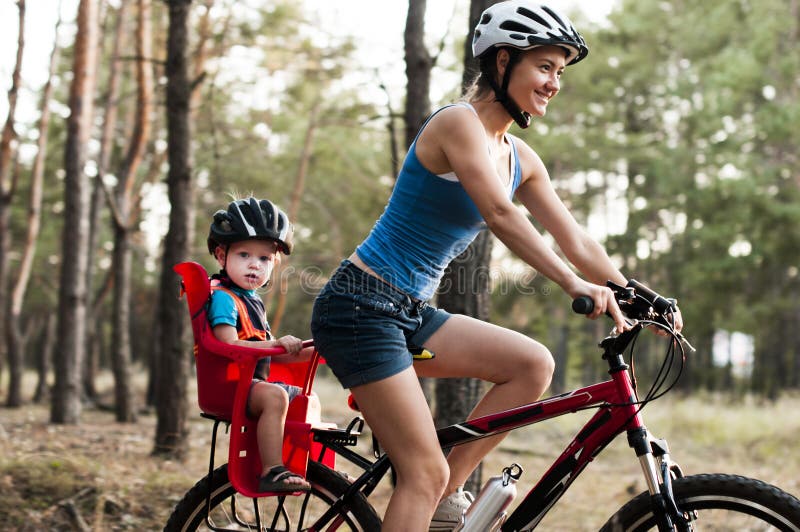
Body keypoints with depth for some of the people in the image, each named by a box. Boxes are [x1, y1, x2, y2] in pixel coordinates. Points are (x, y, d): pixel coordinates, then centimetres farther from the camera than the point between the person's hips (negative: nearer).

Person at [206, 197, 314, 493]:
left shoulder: (252, 300, 19)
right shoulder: (223, 296, -13)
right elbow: (229, 345, -26)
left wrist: (306, 351, 14)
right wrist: (277, 344, -33)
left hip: (254, 380, 11)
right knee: (275, 396, -37)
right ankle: (272, 472, -39)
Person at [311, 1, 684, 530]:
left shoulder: (520, 158, 11)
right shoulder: (458, 122, -14)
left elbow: (577, 241, 10)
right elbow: (500, 214, -28)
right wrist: (572, 283, -36)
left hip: (410, 312, 9)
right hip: (360, 307, -9)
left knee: (534, 363, -6)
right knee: (426, 471, -12)